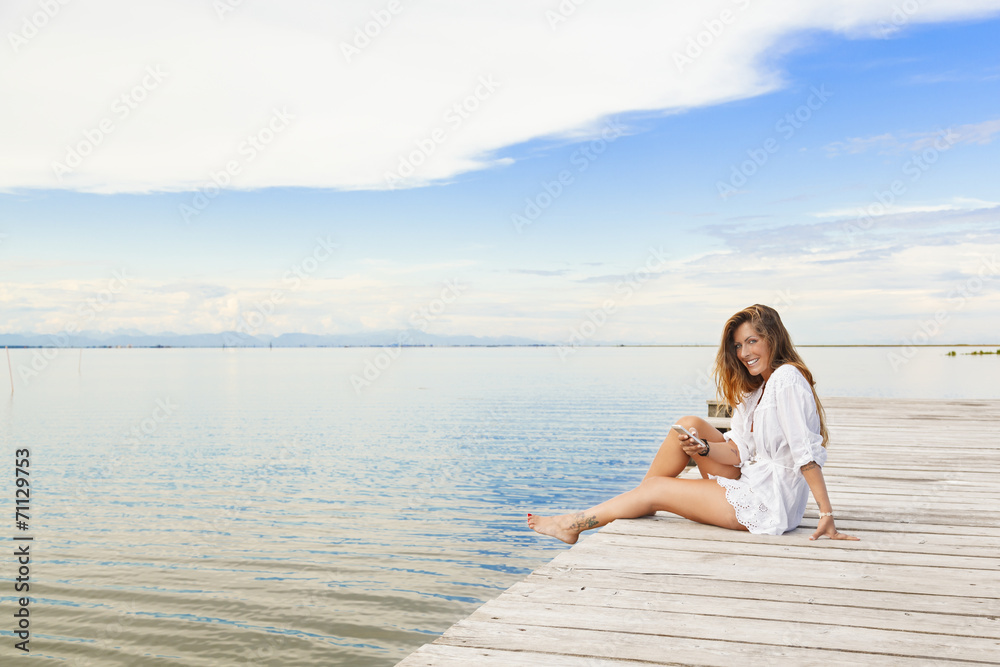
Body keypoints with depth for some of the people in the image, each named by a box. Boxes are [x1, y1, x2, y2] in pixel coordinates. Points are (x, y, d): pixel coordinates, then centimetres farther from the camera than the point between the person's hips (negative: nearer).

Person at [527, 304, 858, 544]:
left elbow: (807, 452, -22)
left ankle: (575, 524, 13)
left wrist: (827, 516, -23)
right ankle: (639, 504, 8)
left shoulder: (786, 378, -17)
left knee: (657, 489, -4)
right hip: (751, 484, 9)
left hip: (769, 505, -9)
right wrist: (703, 448, -14)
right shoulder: (755, 387, 12)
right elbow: (738, 452, 5)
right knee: (689, 425, -1)